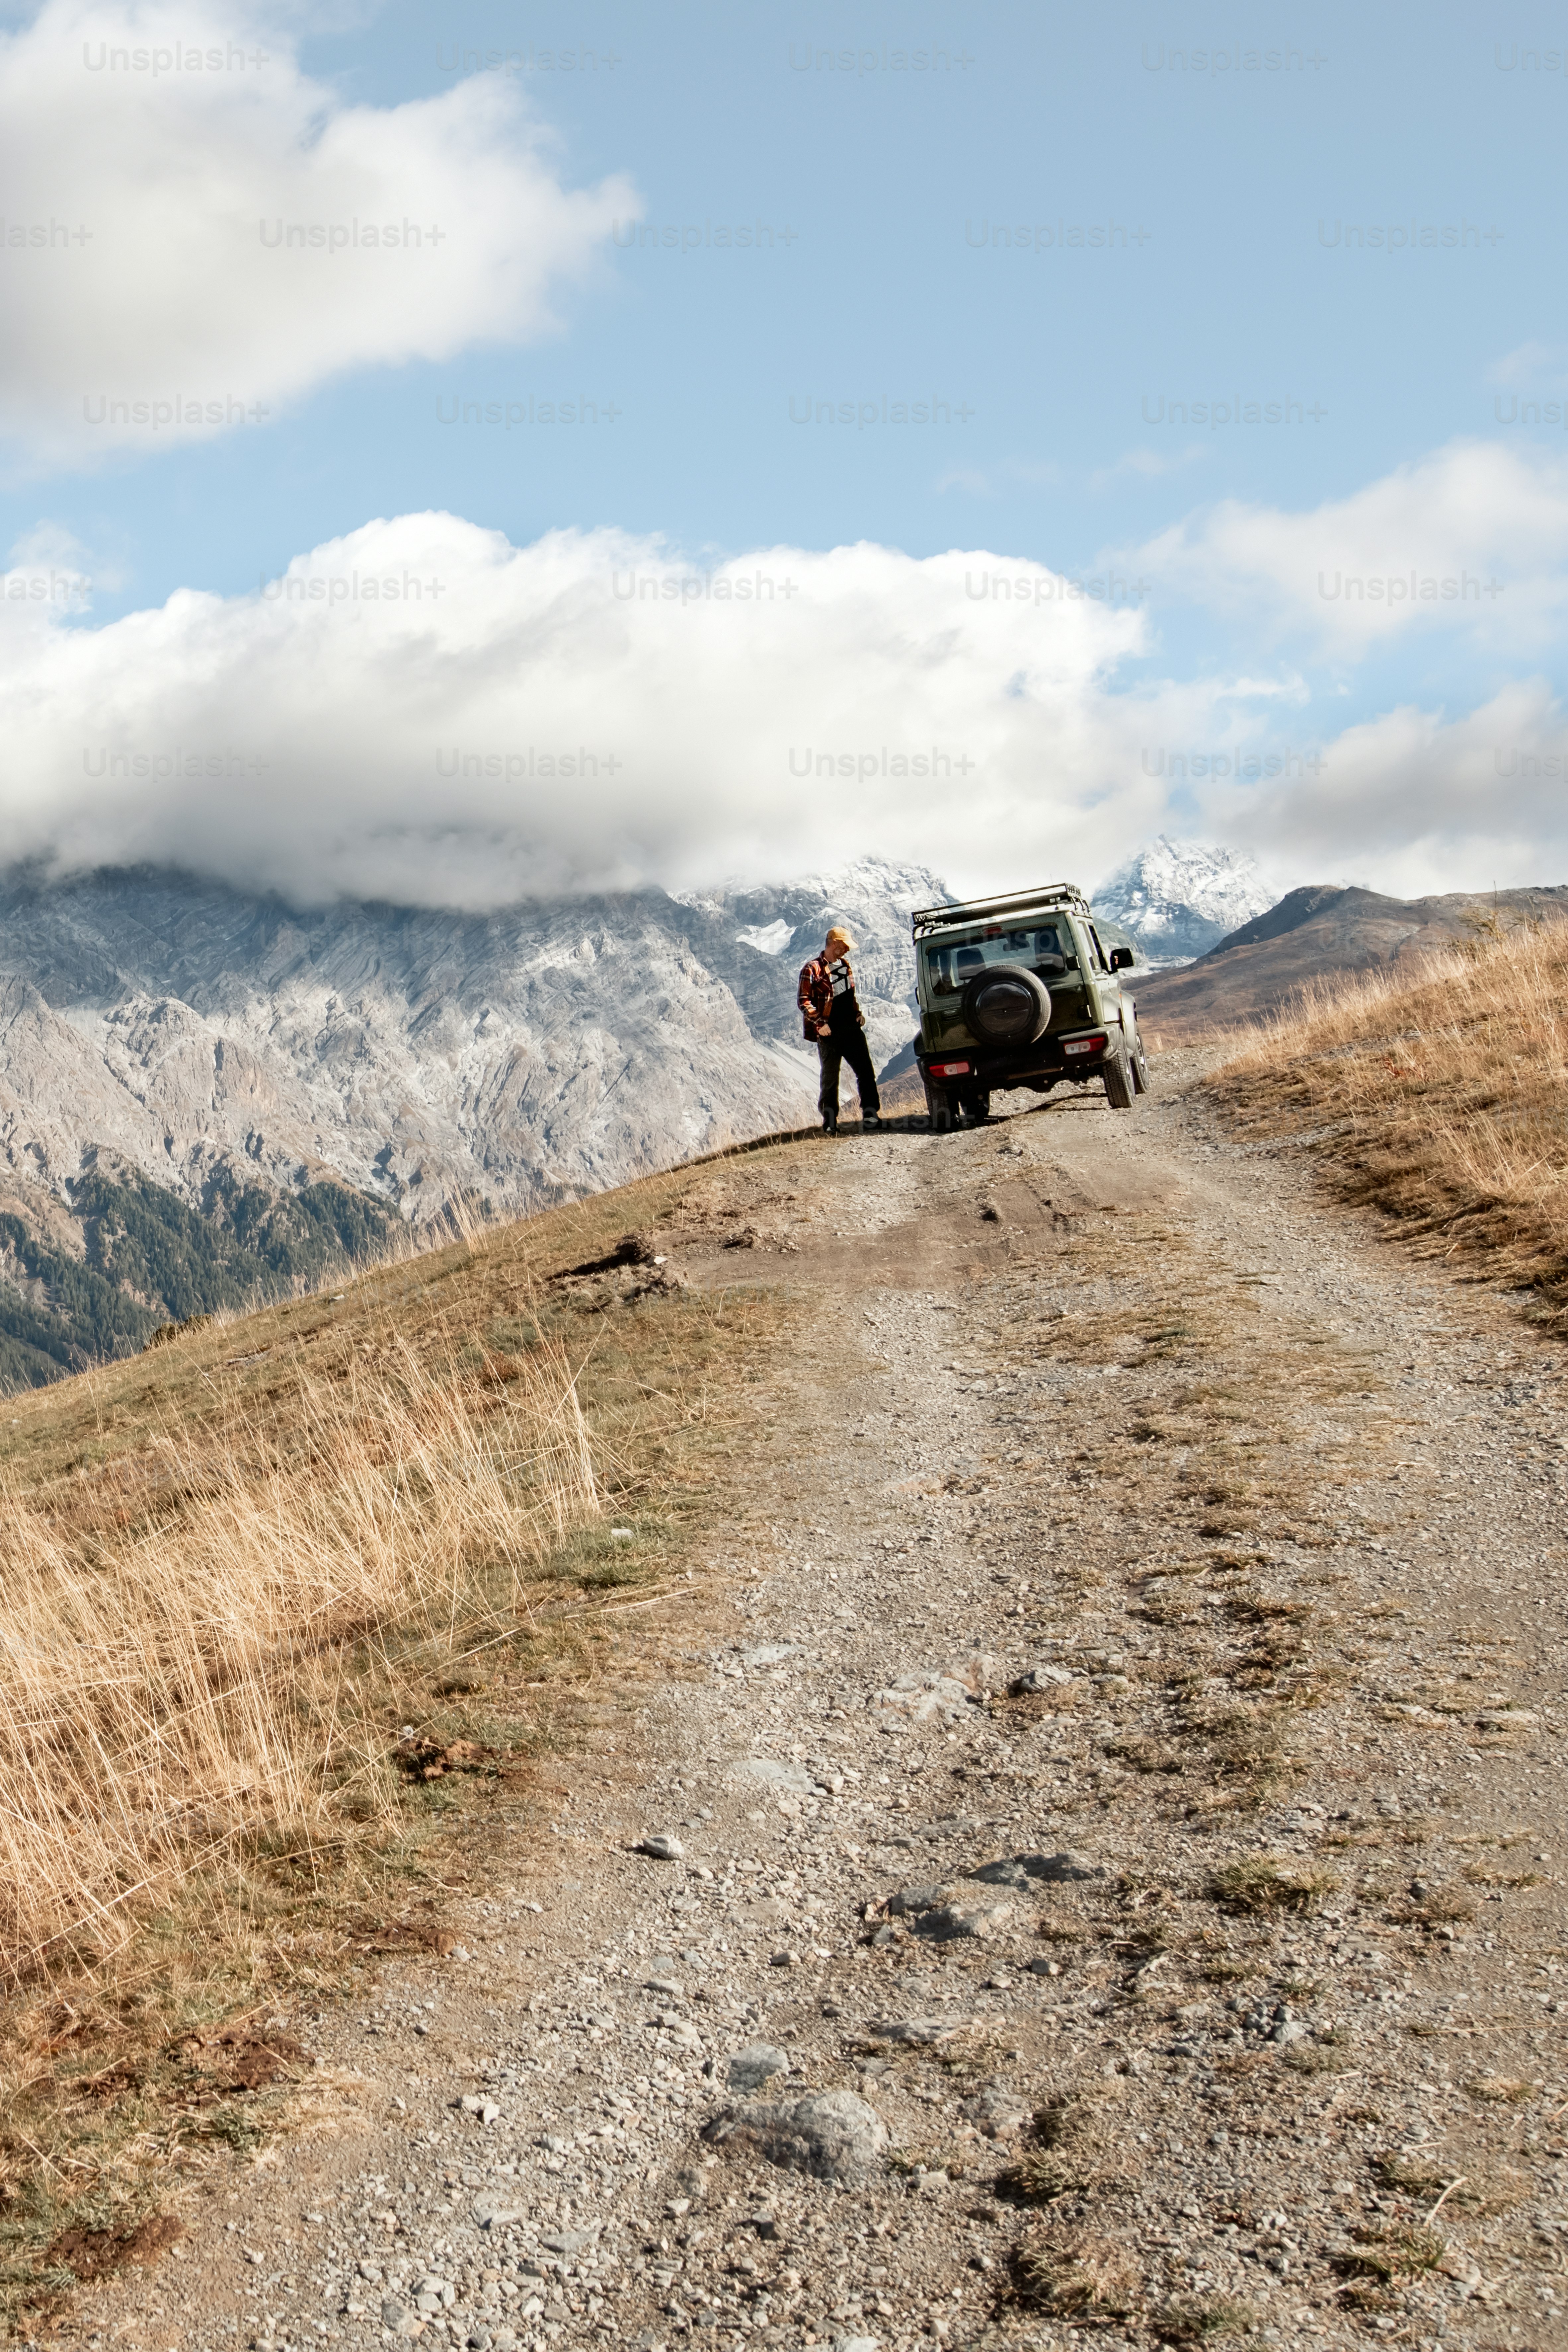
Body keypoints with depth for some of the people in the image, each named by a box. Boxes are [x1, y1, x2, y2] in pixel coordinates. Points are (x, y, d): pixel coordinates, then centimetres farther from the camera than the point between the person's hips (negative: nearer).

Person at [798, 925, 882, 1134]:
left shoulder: (846, 965, 16)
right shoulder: (812, 970, -6)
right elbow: (804, 1002, -10)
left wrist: (858, 1014, 11)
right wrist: (819, 1023, -19)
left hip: (852, 1028, 6)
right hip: (829, 1033, -6)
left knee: (866, 1072, 2)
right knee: (830, 1079, 1)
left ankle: (871, 1114, 9)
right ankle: (830, 1123, 8)